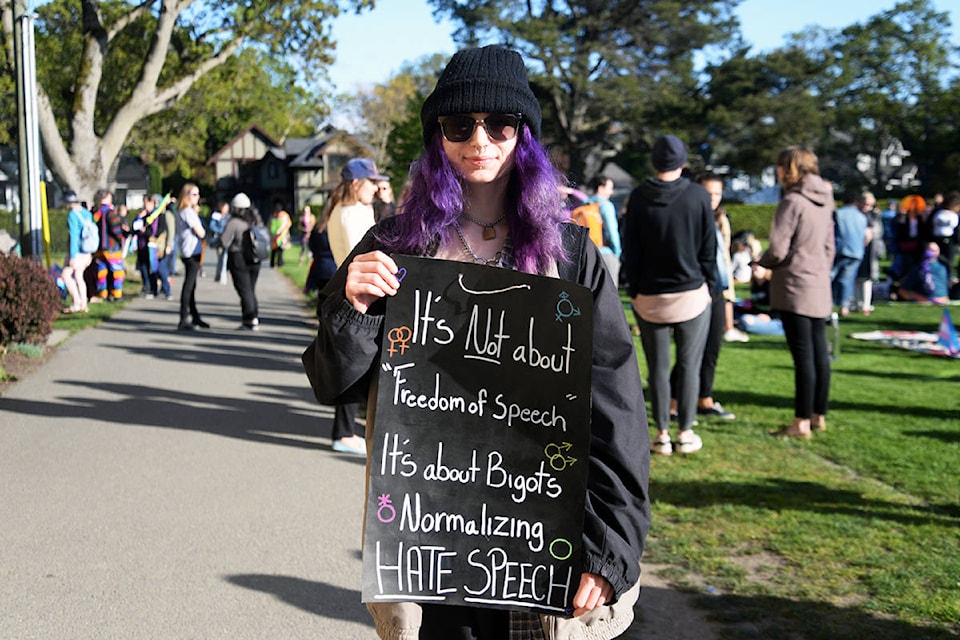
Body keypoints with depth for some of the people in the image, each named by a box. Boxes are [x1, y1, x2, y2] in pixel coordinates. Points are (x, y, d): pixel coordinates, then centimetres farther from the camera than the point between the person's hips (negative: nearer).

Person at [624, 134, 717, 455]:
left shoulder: (638, 197, -1)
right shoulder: (698, 195, -4)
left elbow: (631, 249, 2)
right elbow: (709, 247, 1)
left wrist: (634, 290, 9)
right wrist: (708, 286, 10)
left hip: (650, 296, 1)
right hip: (692, 293, -1)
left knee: (657, 367, 8)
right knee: (689, 366, 7)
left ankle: (662, 434, 11)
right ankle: (686, 433, 11)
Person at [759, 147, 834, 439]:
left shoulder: (792, 201, -14)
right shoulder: (824, 201, 12)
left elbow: (777, 249, -17)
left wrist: (762, 262, 2)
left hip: (795, 288, -8)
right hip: (820, 288, 8)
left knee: (803, 355, -6)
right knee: (819, 352, 12)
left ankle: (802, 423, -1)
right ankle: (819, 416, 21)